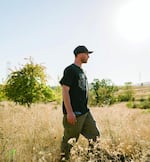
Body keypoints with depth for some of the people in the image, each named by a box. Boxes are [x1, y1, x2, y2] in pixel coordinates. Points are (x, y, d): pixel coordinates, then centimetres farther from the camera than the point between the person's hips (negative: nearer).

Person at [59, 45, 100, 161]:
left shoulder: (81, 71, 17)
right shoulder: (70, 70, -10)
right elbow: (65, 90, -17)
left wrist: (84, 108, 20)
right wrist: (69, 112, -22)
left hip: (85, 112, 9)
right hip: (74, 113, -9)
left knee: (95, 136, 11)